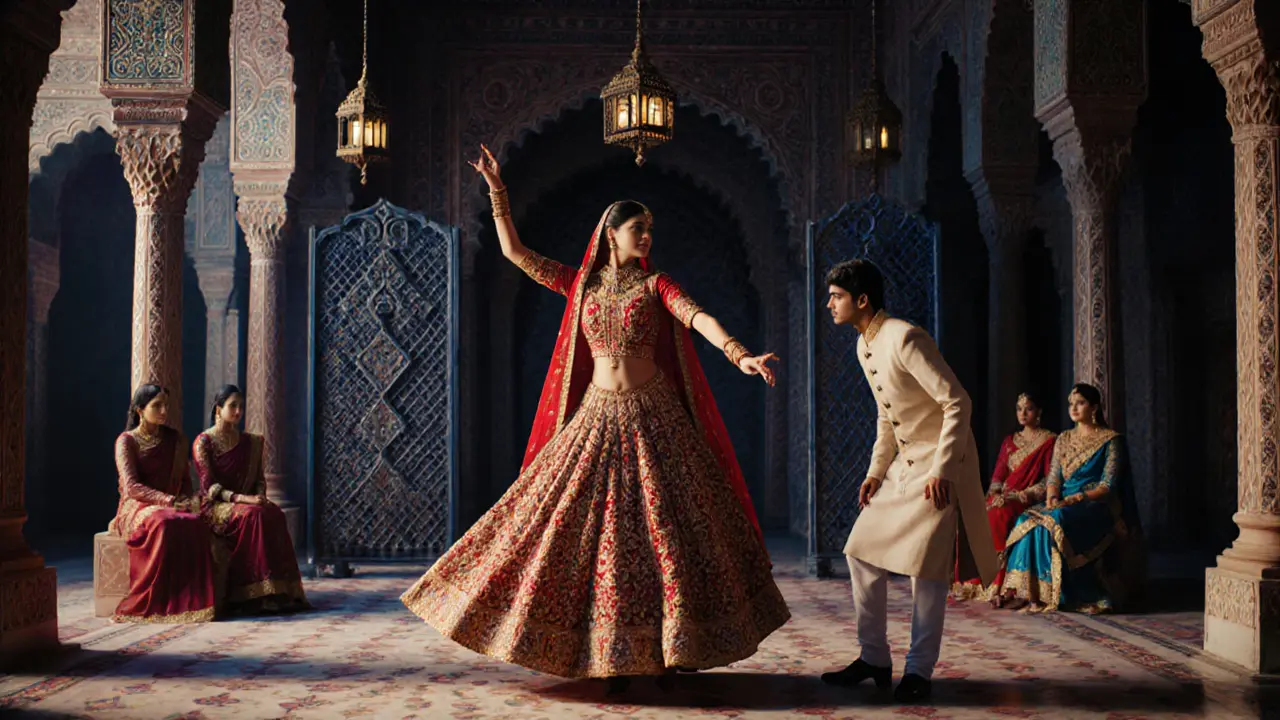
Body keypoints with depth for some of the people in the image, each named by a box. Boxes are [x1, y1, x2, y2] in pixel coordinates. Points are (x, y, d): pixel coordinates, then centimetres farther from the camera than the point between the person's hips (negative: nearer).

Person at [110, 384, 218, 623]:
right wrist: (171, 501, -23)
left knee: (195, 523, -33)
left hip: (173, 507, 4)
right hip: (137, 508, -4)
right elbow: (131, 487, -11)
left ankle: (191, 600, -33)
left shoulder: (176, 440, 15)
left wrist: (186, 501, -4)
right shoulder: (126, 441, 0)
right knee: (163, 524, -40)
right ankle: (156, 604, -33)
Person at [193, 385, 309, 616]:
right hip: (215, 507, -5)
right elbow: (209, 487, -12)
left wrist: (259, 497, -10)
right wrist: (241, 498, -25)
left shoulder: (250, 442, 14)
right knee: (253, 516, -35)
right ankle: (254, 593, -35)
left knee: (274, 515, -28)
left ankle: (279, 591, -28)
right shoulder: (203, 442, -3)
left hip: (243, 504, 5)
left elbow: (259, 479, 14)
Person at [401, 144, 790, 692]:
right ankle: (614, 660, 13)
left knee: (662, 531, -2)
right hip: (597, 421, 2)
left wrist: (738, 354, -33)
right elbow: (515, 253, 9)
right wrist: (497, 190, 4)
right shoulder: (581, 284, 8)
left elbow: (697, 317, -16)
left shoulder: (655, 284, 2)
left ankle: (668, 650, 9)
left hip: (653, 421, -2)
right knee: (593, 532, 1)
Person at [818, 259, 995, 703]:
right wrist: (875, 471, 10)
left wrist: (942, 471, -26)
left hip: (940, 465, -9)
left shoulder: (905, 339, -21)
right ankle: (874, 659, 15)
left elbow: (957, 403, -23)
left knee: (926, 566, -9)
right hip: (902, 463, 9)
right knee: (862, 553, 4)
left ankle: (920, 670, 5)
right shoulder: (863, 346, 7)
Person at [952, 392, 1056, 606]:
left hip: (1030, 500, -5)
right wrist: (996, 493, -4)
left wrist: (1025, 495, -16)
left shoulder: (1049, 441, 5)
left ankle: (999, 584, -37)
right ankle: (975, 580, -26)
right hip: (1005, 497, 5)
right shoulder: (1009, 441, 22)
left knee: (999, 516, -37)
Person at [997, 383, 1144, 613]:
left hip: (1096, 506, -5)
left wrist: (1073, 499, -19)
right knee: (1028, 520, -27)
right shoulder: (1063, 439, 18)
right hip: (1063, 504, 5)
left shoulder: (1110, 440, 1)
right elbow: (1053, 477, 14)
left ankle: (1050, 594, -31)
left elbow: (1108, 486, -8)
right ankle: (1029, 592, -31)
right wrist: (1053, 498, -9)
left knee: (1055, 522, -35)